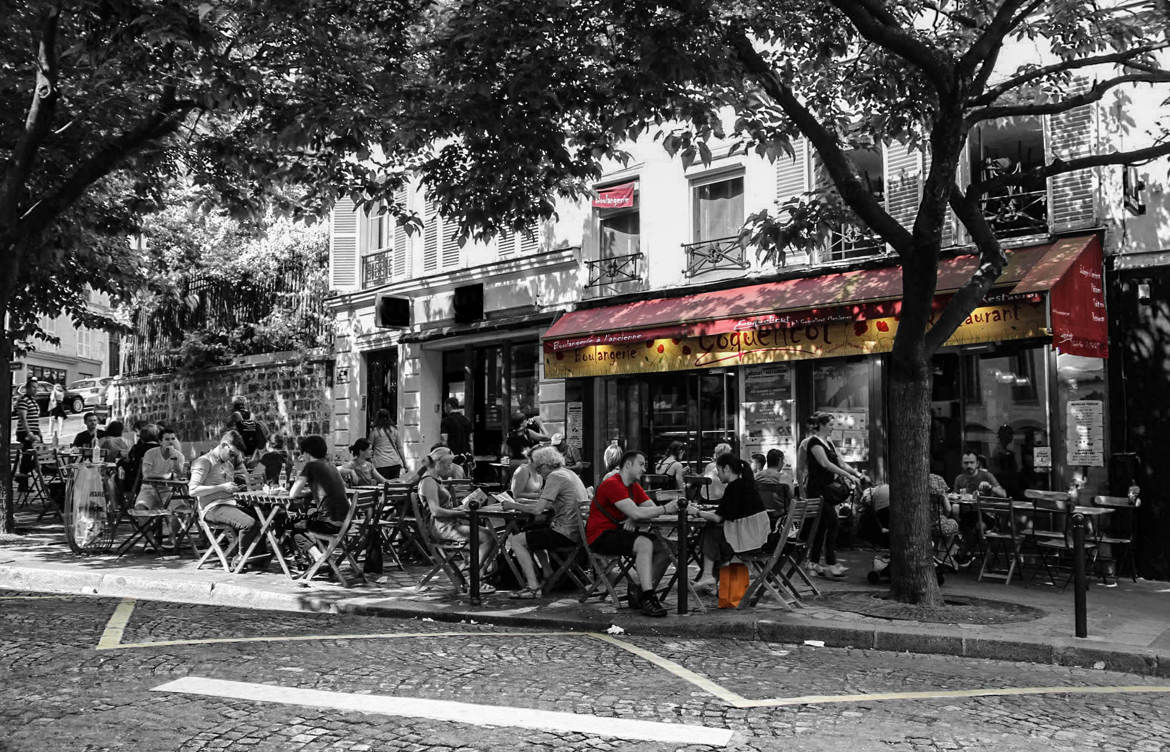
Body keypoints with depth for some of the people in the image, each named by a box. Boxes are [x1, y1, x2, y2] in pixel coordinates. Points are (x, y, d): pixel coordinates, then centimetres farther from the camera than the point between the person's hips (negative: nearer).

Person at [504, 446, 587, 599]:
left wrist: (513, 506, -5)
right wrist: (521, 503, 13)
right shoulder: (568, 473, 17)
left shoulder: (555, 476, -13)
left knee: (516, 540, -5)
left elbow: (538, 509, -18)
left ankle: (533, 586, -10)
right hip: (578, 530, 10)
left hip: (566, 533, -10)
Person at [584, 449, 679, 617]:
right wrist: (665, 509, -24)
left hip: (619, 532, 9)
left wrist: (634, 519, -14)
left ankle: (638, 592, -6)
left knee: (664, 547, -9)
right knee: (644, 543, -31)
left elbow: (652, 509, 6)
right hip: (601, 536, -9)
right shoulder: (612, 484, -15)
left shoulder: (634, 487, 16)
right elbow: (635, 513, -24)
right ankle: (647, 598, -31)